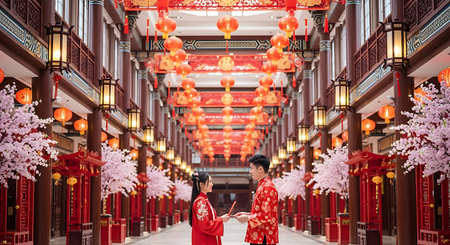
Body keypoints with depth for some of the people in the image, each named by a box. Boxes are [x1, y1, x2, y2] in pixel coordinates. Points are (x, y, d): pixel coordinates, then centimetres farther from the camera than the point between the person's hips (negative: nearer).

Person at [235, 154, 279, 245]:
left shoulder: (267, 187, -15)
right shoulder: (261, 186, 17)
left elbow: (266, 215, -21)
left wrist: (247, 218, -13)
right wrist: (247, 214, 12)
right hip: (257, 237, 10)